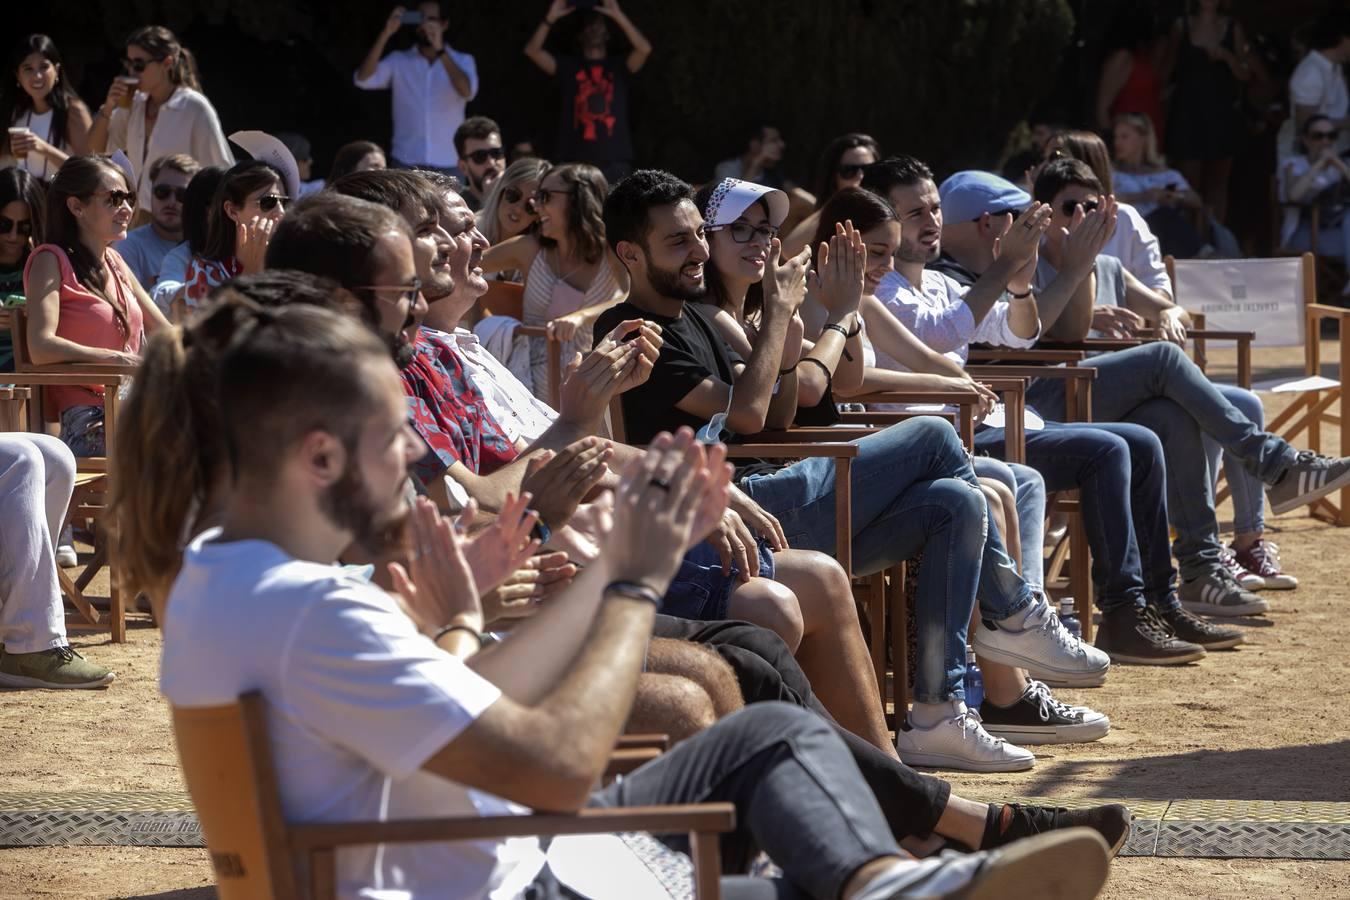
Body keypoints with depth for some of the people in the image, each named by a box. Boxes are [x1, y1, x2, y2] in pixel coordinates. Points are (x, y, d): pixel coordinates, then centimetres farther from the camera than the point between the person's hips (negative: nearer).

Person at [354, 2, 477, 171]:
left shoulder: (462, 61, 5)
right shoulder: (399, 61, 5)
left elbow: (467, 92, -15)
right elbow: (363, 79, -9)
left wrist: (440, 50, -25)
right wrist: (385, 34, -16)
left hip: (449, 164, 0)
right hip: (406, 163, 0)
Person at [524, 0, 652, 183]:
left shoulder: (618, 67, 12)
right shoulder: (567, 66, 14)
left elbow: (644, 49, -6)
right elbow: (532, 50, 2)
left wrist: (618, 16, -11)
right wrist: (551, 18, -8)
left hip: (614, 161, 0)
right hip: (574, 160, 0)